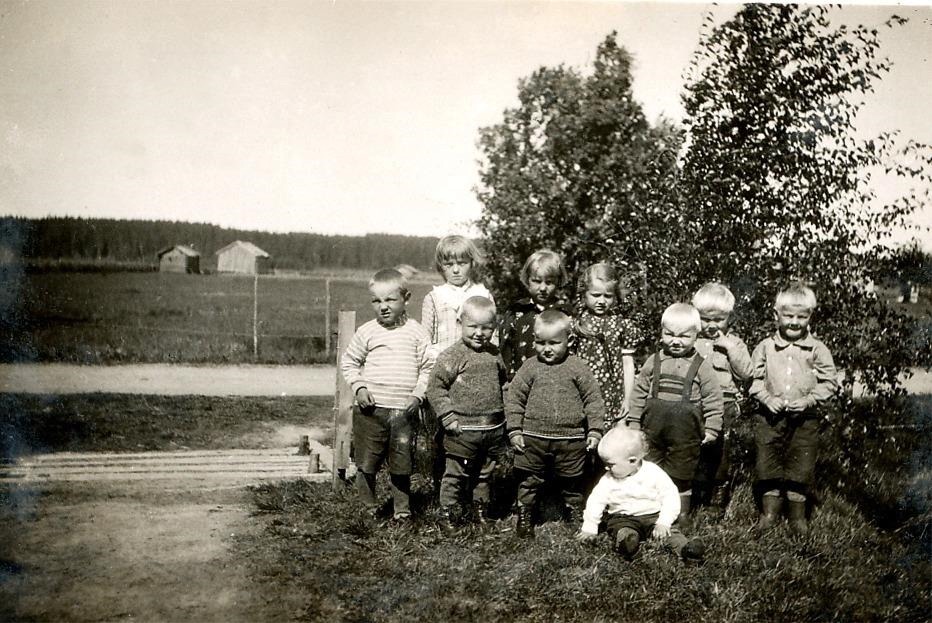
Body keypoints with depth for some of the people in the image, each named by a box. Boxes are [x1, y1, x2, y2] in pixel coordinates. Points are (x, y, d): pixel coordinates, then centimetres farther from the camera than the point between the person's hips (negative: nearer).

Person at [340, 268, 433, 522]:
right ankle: (369, 509, 23)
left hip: (404, 411, 0)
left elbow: (427, 368, 5)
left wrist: (418, 395, -6)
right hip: (370, 409, 0)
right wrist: (359, 387, -5)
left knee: (402, 465, 8)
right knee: (366, 464, 6)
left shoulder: (416, 332, 2)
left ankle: (402, 510, 24)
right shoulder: (366, 332, 1)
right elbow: (349, 362, 10)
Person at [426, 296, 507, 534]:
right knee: (456, 475, 3)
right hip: (463, 430, -5)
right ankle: (448, 515, 15)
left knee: (484, 475, 18)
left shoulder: (494, 354, 6)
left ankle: (481, 513, 32)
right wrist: (448, 417, -15)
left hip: (494, 429, 5)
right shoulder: (452, 356, -12)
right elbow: (435, 388, -11)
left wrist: (501, 411, 14)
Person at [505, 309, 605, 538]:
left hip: (571, 440, 0)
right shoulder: (530, 367, -1)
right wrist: (514, 430, -2)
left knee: (571, 482, 13)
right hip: (533, 438, 1)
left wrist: (595, 430, -2)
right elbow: (514, 398, 2)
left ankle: (576, 514, 31)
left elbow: (593, 399, 2)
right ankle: (524, 516, 23)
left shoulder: (578, 368, -2)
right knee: (528, 481, 8)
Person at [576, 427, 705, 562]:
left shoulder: (654, 473, -7)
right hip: (622, 519, 1)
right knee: (625, 533, -32)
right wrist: (589, 528, 2)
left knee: (670, 531, -27)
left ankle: (686, 548, -45)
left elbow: (670, 497, -8)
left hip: (653, 516, -1)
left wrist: (663, 522, -19)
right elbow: (596, 501, 6)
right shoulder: (608, 480, 1)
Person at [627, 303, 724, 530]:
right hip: (653, 427, 2)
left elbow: (713, 399, -1)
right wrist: (634, 421, 6)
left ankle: (681, 513, 22)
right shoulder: (653, 362, 3)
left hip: (685, 432, -2)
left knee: (681, 474, 8)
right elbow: (639, 393, 8)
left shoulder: (702, 367, -3)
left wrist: (712, 427, -4)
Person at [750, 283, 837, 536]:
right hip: (770, 416, 1)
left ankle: (797, 514, 22)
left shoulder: (817, 350, -2)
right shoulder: (765, 347, 0)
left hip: (804, 418, -1)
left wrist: (809, 400, -14)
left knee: (801, 466, 6)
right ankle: (769, 509, 24)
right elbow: (754, 378, 3)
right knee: (768, 463, 8)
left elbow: (828, 382, -1)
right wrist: (767, 398, -12)